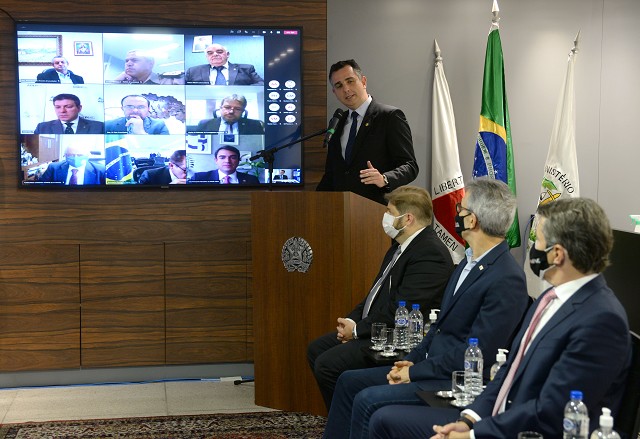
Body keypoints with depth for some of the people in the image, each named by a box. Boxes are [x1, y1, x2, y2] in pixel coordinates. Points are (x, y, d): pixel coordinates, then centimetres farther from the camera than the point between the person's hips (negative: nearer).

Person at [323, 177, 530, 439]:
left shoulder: (508, 279, -20)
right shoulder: (469, 263, 10)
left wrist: (415, 371, -15)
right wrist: (412, 361, 3)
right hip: (430, 364, 10)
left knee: (367, 400, -21)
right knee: (349, 381, 8)